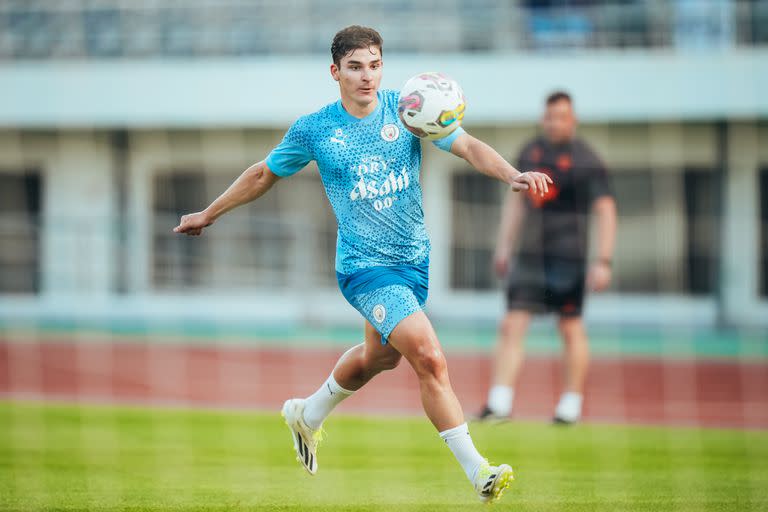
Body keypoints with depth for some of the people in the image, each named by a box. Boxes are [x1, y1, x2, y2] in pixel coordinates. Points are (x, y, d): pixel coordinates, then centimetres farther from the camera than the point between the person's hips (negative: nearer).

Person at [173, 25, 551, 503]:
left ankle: (308, 415, 52)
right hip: (364, 265, -5)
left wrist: (513, 175, -31)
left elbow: (468, 146, -12)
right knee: (430, 358, -20)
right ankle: (478, 471, -16)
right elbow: (263, 174, 11)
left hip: (414, 258, 5)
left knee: (380, 356, 24)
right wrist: (209, 214, 18)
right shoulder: (314, 129, -6)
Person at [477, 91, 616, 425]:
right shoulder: (530, 152, 11)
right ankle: (499, 403, -9)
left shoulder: (585, 160, -7)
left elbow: (606, 211, -10)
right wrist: (504, 246, 19)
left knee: (571, 329, 5)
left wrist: (603, 262, -17)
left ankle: (571, 405, 17)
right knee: (512, 327, -5)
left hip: (567, 256, -5)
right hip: (530, 256, 5)